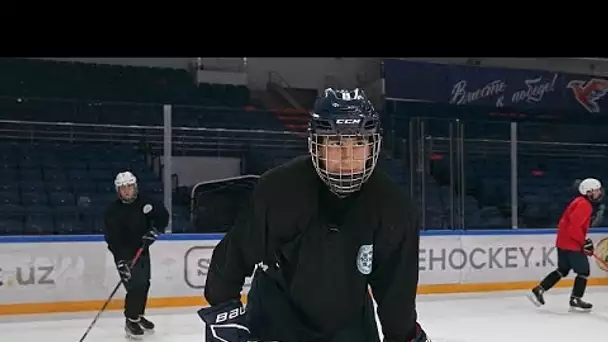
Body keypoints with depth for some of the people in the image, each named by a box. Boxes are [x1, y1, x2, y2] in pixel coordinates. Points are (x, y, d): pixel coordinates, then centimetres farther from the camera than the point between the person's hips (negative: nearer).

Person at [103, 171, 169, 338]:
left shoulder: (144, 203, -7)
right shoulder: (113, 211, -17)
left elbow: (163, 215, 3)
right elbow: (112, 238, -23)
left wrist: (154, 230, -13)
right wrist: (120, 260, -31)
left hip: (142, 251, 5)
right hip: (124, 254, -5)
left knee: (144, 285, 14)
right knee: (135, 286, -14)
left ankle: (139, 316, 32)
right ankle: (130, 321, -1)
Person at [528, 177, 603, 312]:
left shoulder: (581, 202, 16)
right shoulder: (584, 205, -17)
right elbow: (574, 226, -26)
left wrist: (585, 240, 20)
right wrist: (584, 242, -19)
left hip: (564, 241, 10)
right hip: (571, 244, -10)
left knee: (563, 270, 16)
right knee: (584, 271, -1)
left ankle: (538, 290, 15)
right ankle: (575, 300, 4)